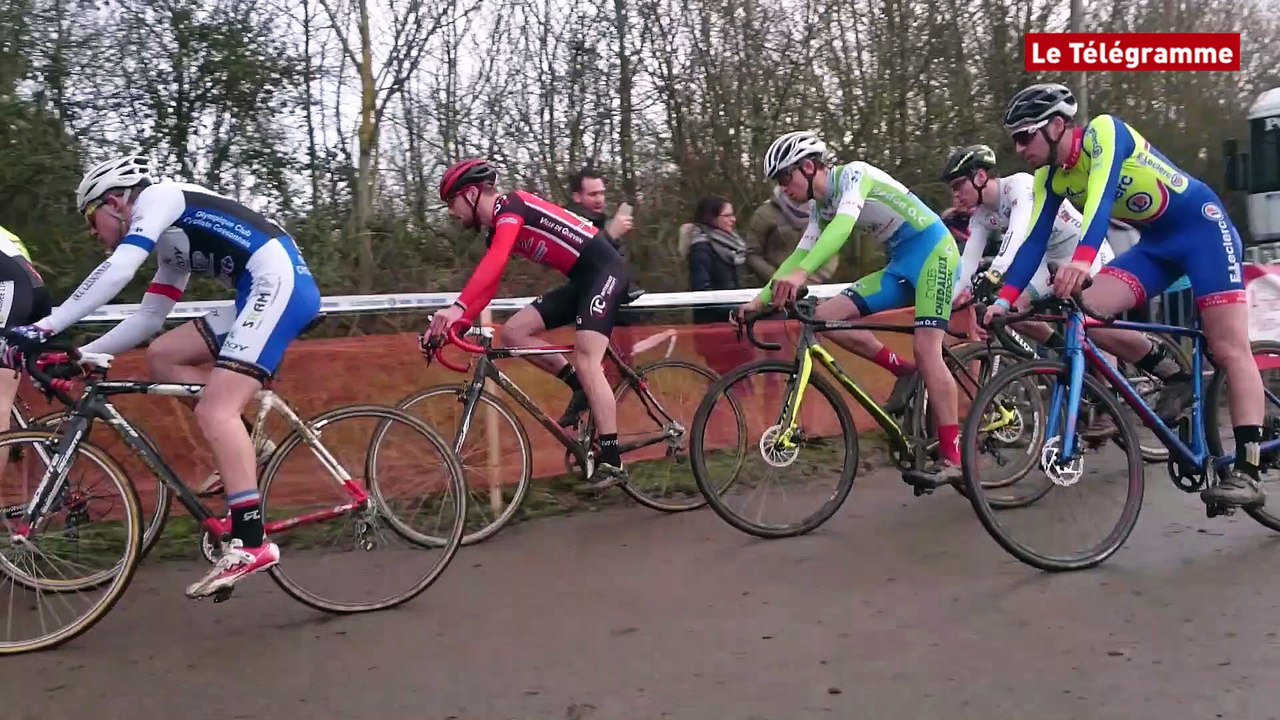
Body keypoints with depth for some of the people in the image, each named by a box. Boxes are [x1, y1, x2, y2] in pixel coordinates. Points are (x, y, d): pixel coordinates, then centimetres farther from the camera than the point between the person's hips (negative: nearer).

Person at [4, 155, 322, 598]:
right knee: (162, 355, 12)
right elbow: (147, 320, 29)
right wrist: (82, 354, 21)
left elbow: (116, 271, -11)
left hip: (279, 283, -9)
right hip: (264, 293, 9)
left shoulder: (157, 197, 4)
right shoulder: (172, 245, 30)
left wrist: (45, 328, -10)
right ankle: (242, 435, 7)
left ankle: (250, 543, -19)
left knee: (214, 411, -16)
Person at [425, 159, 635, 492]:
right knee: (514, 331, -1)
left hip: (605, 270, -9)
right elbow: (487, 286, 9)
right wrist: (455, 323, -3)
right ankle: (582, 386, 8)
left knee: (585, 360, -20)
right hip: (582, 279, 9)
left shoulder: (509, 205, -13)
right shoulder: (497, 230, 15)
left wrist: (457, 307, -41)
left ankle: (611, 462, -19)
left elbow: (494, 262, -32)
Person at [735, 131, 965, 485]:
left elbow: (844, 224, -33)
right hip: (901, 264, 8)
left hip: (932, 250, -8)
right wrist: (761, 298, 0)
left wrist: (800, 274, -48)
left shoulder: (853, 174, -15)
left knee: (926, 348, -20)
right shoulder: (820, 208, 10)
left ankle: (951, 458, -16)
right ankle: (905, 373, 2)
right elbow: (799, 255, 12)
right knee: (825, 316, -8)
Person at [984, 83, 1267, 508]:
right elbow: (1035, 239, -7)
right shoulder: (1050, 179, -2)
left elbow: (1101, 191, -38)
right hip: (1155, 243, 6)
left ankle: (1247, 471, -14)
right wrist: (1005, 298, -20)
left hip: (1202, 226, -6)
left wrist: (1082, 259, -54)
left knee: (1229, 349, -13)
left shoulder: (1103, 131, -21)